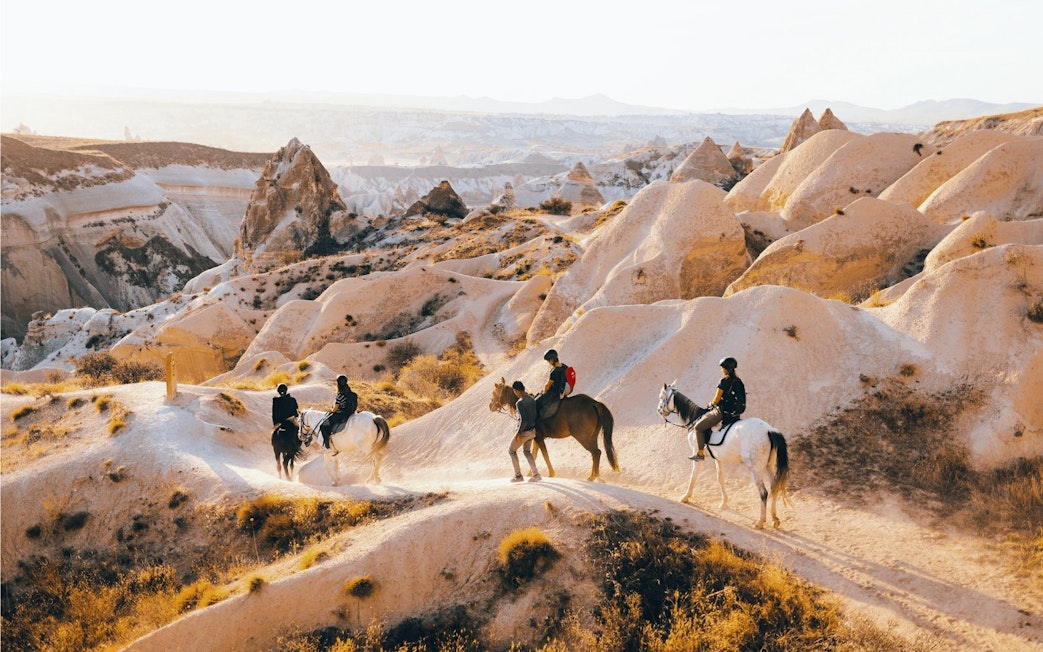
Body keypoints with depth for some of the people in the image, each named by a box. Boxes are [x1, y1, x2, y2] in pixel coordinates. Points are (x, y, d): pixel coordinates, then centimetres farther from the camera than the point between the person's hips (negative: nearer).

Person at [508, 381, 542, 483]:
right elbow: (536, 415, 10)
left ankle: (518, 475, 16)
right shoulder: (532, 399, 2)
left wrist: (518, 433, -18)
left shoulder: (520, 403, -24)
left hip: (524, 432, -8)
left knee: (511, 450, 14)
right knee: (527, 451, 24)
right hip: (533, 430, 8)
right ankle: (536, 475, 13)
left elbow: (523, 420, -28)